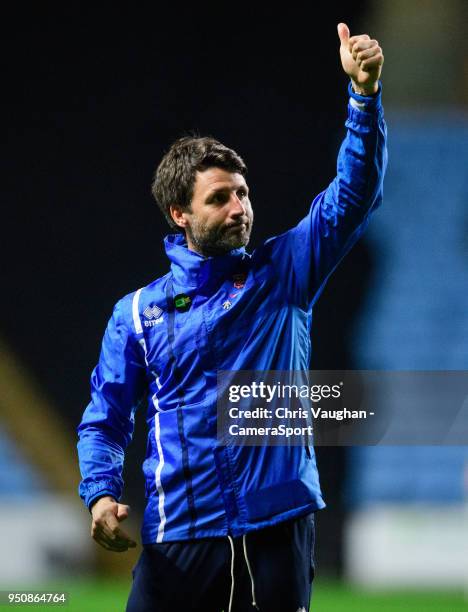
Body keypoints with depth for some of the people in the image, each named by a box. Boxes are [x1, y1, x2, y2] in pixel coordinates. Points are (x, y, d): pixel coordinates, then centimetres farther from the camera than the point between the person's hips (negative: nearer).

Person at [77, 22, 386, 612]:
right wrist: (100, 493, -9)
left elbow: (353, 196, -2)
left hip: (278, 532, 0)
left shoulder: (282, 274, 8)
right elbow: (104, 420, 10)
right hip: (178, 539, 0)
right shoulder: (137, 313, 7)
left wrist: (365, 93, -15)